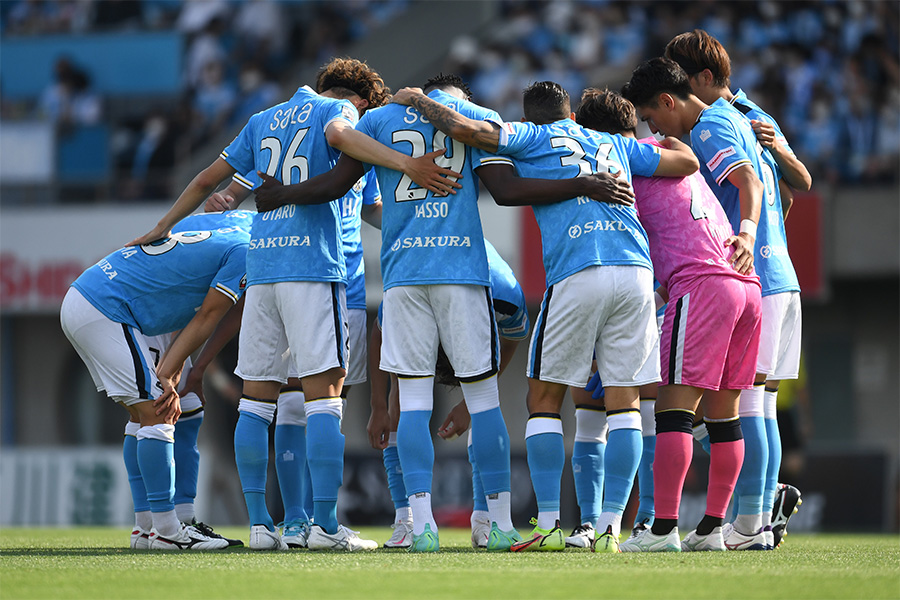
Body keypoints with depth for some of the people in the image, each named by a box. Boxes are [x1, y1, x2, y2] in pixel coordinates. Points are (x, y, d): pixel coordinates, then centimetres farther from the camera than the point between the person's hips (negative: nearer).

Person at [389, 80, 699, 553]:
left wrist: (418, 102, 17)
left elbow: (465, 129, 0)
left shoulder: (532, 138, 13)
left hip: (576, 275, -4)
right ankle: (610, 527, 0)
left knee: (543, 401, 7)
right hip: (635, 272, 4)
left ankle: (548, 526, 1)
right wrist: (665, 136, 53)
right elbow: (687, 163, 33)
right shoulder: (616, 145, 25)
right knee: (624, 402, 7)